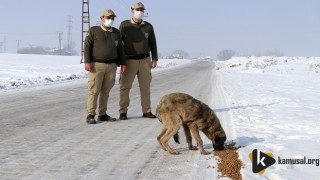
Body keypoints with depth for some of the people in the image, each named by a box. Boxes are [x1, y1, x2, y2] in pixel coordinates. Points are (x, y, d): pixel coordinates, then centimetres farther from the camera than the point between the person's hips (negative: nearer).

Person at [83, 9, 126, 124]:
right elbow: (87, 46, -3)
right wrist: (87, 62, -12)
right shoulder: (93, 31, 2)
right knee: (94, 91, -7)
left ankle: (102, 114, 14)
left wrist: (122, 63, 11)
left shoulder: (116, 32, 15)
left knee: (106, 91, 8)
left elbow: (120, 49, 19)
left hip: (112, 66, 5)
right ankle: (90, 115, -4)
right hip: (97, 65, -4)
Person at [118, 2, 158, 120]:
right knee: (125, 87, -2)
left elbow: (153, 43, 12)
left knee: (145, 87, 7)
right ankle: (123, 112, 3)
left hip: (145, 60, 3)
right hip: (129, 61, -3)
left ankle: (146, 111, 14)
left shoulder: (148, 26, 7)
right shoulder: (125, 25, 0)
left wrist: (154, 59, 5)